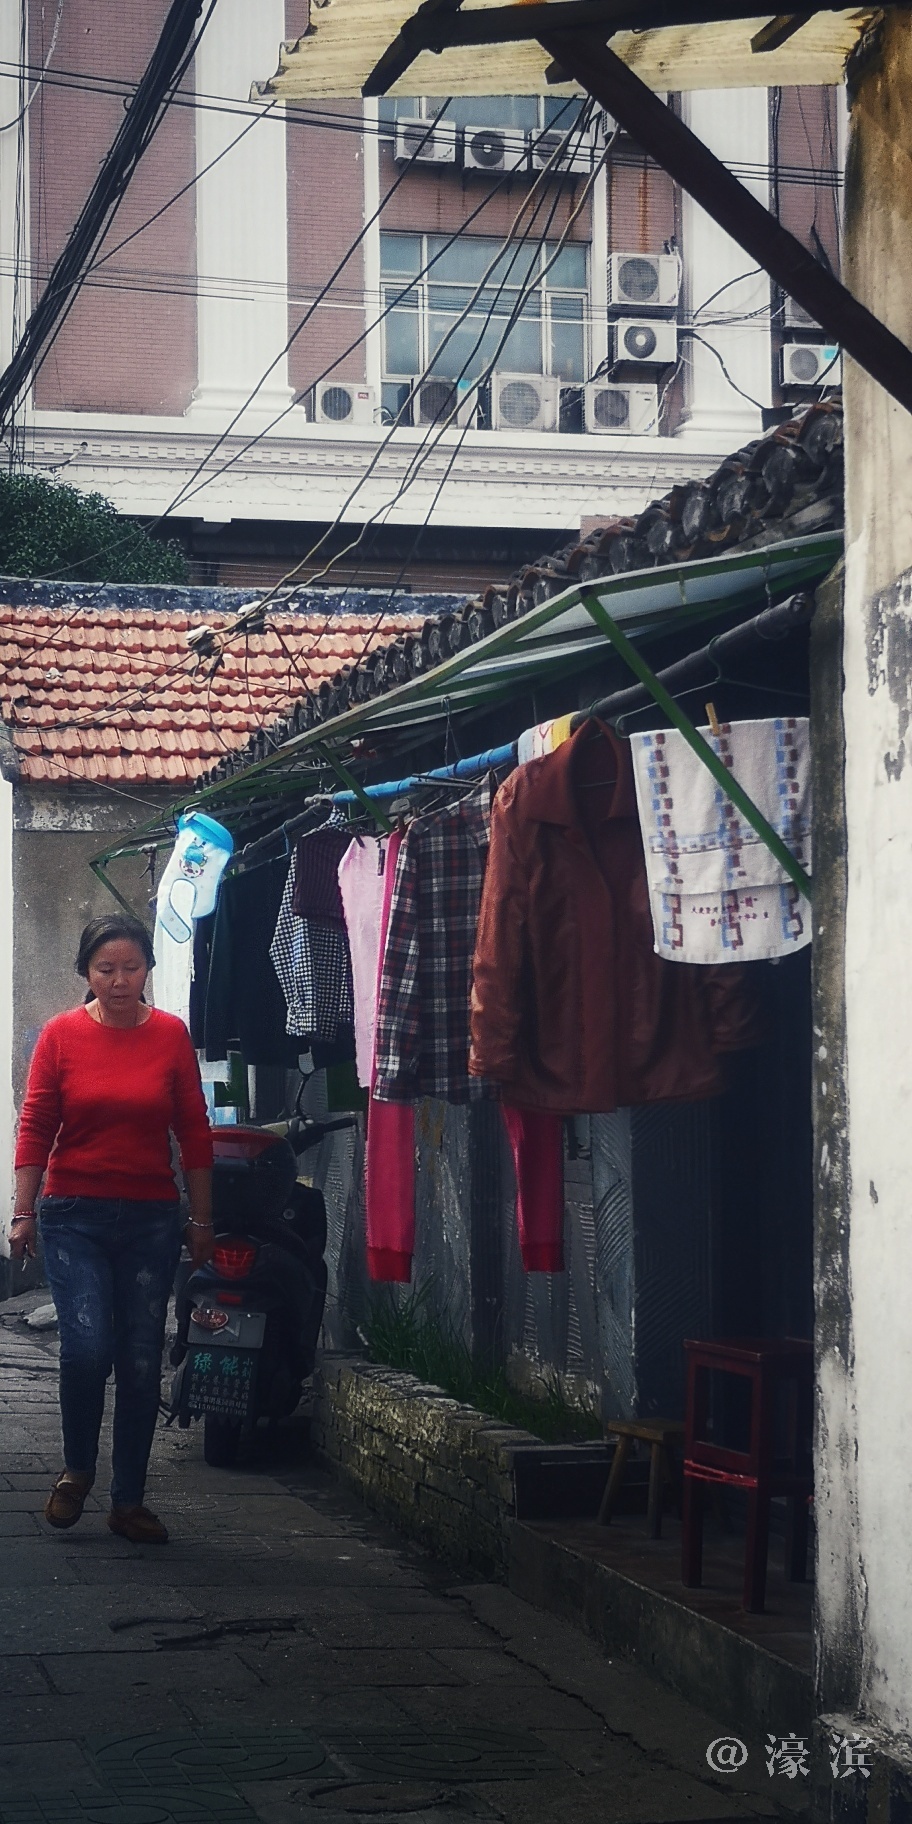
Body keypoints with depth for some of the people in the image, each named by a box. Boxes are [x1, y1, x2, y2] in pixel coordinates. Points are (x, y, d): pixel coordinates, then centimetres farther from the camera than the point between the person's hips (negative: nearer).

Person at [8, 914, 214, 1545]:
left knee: (142, 1361, 3)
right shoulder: (62, 1034, 0)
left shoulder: (171, 1034, 2)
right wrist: (23, 1213, -2)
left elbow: (194, 1133, 6)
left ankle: (129, 1500, 13)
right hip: (75, 1216, -1)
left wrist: (202, 1220, 6)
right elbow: (36, 1127, 1)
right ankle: (77, 1469, 11)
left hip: (151, 1219, 2)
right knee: (86, 1346, -15)